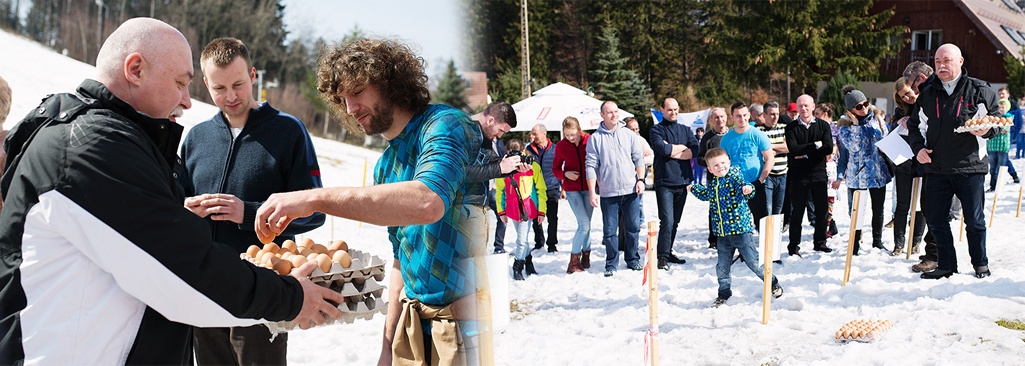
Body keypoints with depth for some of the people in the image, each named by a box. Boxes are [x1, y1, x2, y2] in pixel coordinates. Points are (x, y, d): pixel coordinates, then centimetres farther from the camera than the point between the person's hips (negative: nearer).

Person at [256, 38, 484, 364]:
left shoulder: (445, 126, -12)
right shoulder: (384, 167, 14)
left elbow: (428, 202, -32)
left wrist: (315, 198, -34)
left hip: (461, 320, -8)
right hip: (412, 317, 8)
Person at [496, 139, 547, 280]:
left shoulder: (532, 166, -5)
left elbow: (541, 189, 1)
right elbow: (499, 190, 8)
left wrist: (541, 211, 0)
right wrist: (501, 211, 7)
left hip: (528, 208, -3)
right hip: (512, 209, 3)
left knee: (522, 239, -7)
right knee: (522, 238, 14)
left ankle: (517, 269, 3)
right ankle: (528, 262, 29)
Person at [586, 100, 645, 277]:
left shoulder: (628, 134, 8)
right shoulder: (595, 138, 1)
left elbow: (639, 158, 10)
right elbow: (591, 166, -2)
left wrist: (640, 179, -3)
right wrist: (592, 192, -7)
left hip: (630, 190, 2)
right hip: (608, 193, -2)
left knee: (633, 227, 8)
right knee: (610, 230, 2)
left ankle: (632, 259, 23)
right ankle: (611, 264, 13)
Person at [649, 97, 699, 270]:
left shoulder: (685, 130, 14)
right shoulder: (656, 130, 2)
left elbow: (695, 150, -2)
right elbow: (661, 147, -18)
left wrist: (671, 151, -10)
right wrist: (682, 147, -3)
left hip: (682, 182, 5)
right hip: (664, 183, -5)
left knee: (675, 222, 11)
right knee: (667, 221, -12)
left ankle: (668, 252, 20)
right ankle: (662, 256, -7)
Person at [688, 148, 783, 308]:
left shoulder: (735, 176, -9)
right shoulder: (712, 183, 8)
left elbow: (746, 189, -26)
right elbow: (706, 194, 31)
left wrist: (748, 189, -46)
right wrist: (693, 188, 31)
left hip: (741, 230, -5)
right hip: (722, 234, 6)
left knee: (754, 262, 1)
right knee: (722, 267, 11)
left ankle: (773, 284, 22)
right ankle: (723, 294, 27)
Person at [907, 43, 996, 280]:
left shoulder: (979, 90, 1)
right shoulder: (927, 94, 9)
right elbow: (915, 126, 16)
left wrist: (986, 130, -15)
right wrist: (918, 147, -1)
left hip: (969, 166, -3)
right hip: (936, 167, 3)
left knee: (974, 220, 5)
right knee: (935, 220, 6)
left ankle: (980, 263, 24)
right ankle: (947, 265, 21)